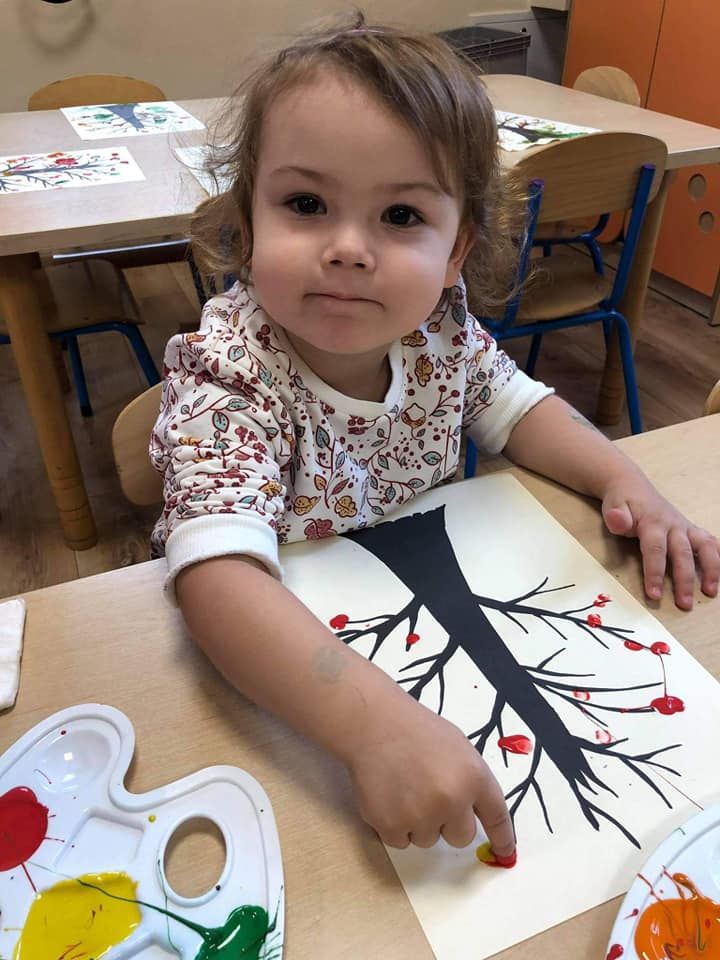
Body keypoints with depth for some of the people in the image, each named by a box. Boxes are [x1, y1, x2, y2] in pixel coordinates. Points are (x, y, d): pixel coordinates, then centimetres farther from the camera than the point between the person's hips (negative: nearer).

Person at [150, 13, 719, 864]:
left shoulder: (440, 329, -14)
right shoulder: (226, 379, -30)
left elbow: (517, 407, 3)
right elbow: (220, 580, -41)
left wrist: (623, 480, -13)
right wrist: (376, 724, -53)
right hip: (273, 661, -4)